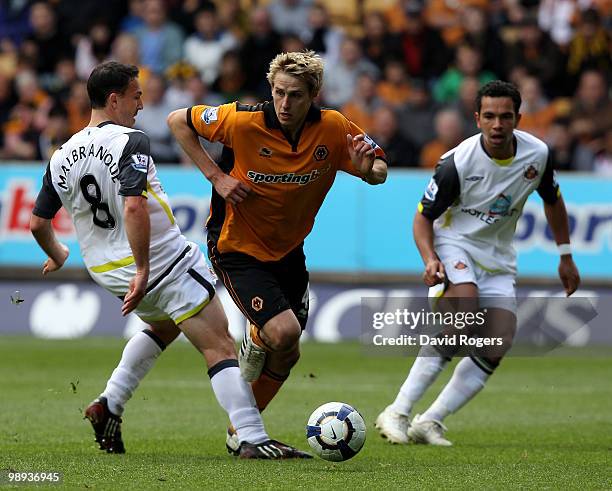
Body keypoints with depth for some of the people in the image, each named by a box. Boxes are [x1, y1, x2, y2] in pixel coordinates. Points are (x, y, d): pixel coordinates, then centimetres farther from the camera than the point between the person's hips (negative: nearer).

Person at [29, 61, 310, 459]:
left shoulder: (63, 157, 4)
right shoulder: (130, 142, -16)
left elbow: (38, 223, 10)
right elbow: (133, 207, -30)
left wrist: (57, 256, 30)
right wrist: (142, 270, -27)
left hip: (106, 271, 8)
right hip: (165, 262, -8)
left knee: (164, 327, 34)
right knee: (220, 347, -5)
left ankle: (109, 405, 23)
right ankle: (253, 440, -14)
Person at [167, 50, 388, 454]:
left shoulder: (334, 129, -12)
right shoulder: (243, 121, -21)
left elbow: (379, 172, 0)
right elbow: (178, 121, -8)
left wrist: (368, 166, -25)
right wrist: (215, 176, -16)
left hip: (289, 250, 5)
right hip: (237, 249, -5)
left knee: (287, 354, 13)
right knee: (283, 333, -26)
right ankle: (255, 343, 8)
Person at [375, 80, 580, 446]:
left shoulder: (537, 154, -8)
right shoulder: (459, 162, -20)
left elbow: (552, 200, 13)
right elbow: (424, 216, -11)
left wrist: (566, 256, 15)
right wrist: (430, 260, -29)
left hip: (497, 258, 5)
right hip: (454, 244, -5)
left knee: (498, 346, -12)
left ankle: (429, 422, -6)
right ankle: (397, 413, -28)